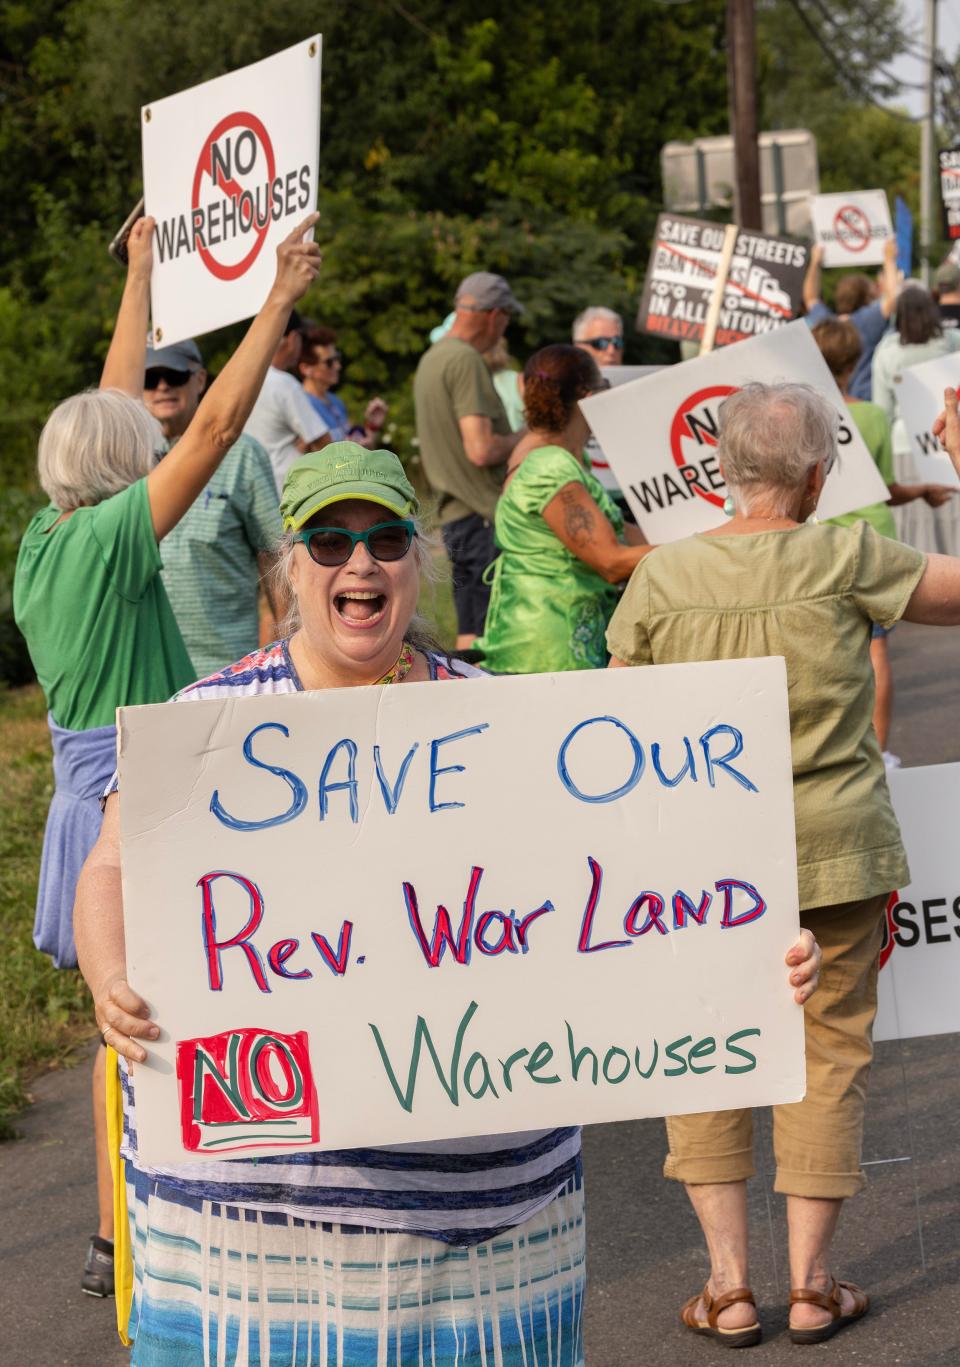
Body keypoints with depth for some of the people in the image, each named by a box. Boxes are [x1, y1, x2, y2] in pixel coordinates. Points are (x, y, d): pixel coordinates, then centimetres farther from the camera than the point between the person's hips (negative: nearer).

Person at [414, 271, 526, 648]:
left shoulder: (431, 359, 17)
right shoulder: (466, 360, -14)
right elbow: (482, 450, -21)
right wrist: (524, 438, -4)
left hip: (454, 517, 10)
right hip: (484, 518, -10)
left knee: (469, 637, 11)